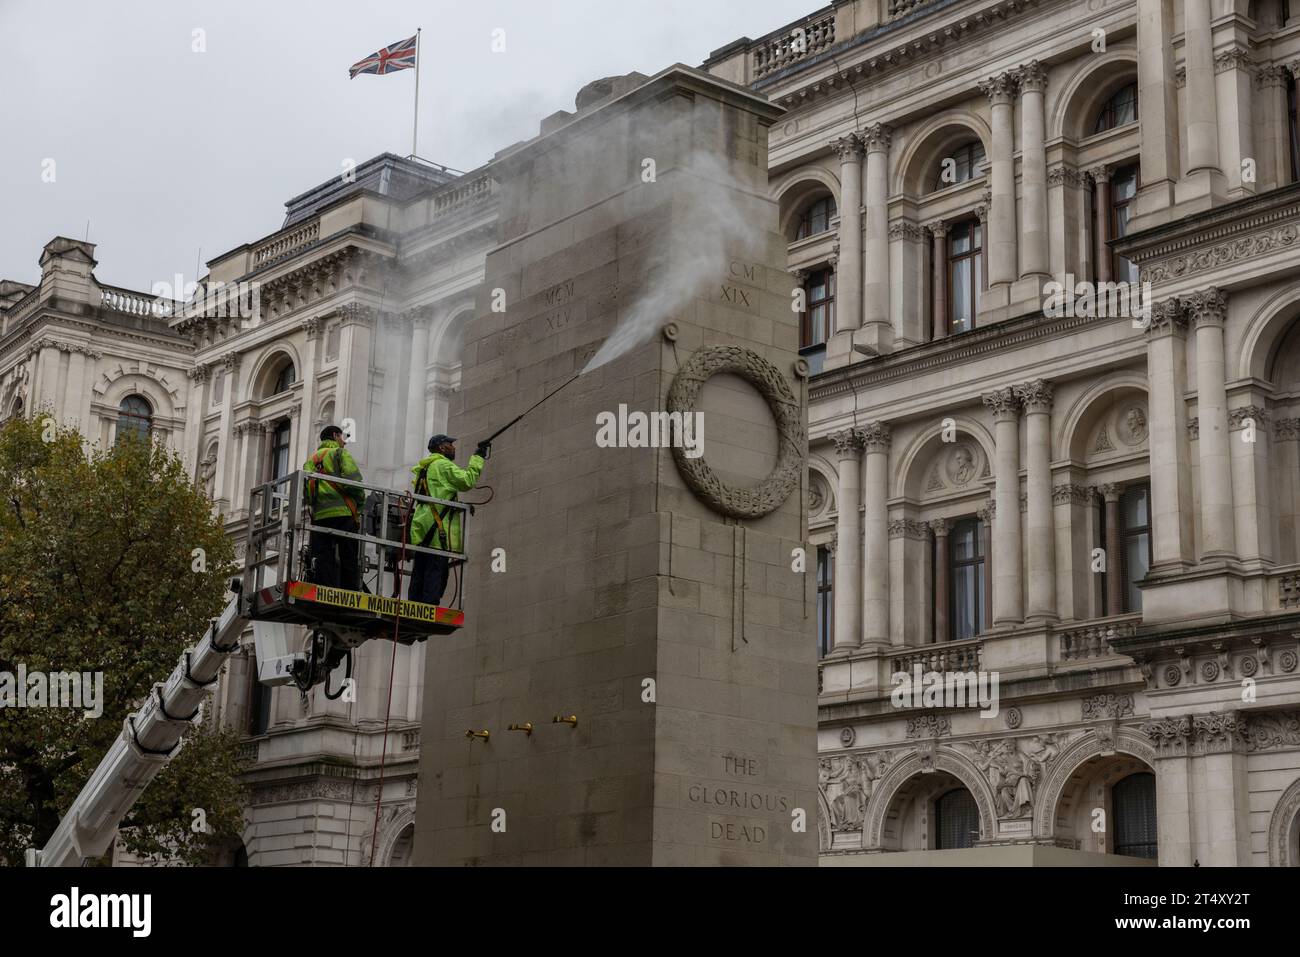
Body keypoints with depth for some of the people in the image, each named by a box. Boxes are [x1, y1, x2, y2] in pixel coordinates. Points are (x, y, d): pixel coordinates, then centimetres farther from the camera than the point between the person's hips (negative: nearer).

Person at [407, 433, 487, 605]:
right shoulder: (443, 465, -5)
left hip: (422, 528, 9)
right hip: (438, 529, -9)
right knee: (436, 571, -11)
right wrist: (477, 458, -1)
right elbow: (467, 481, -11)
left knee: (419, 574, 7)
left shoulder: (424, 467, 24)